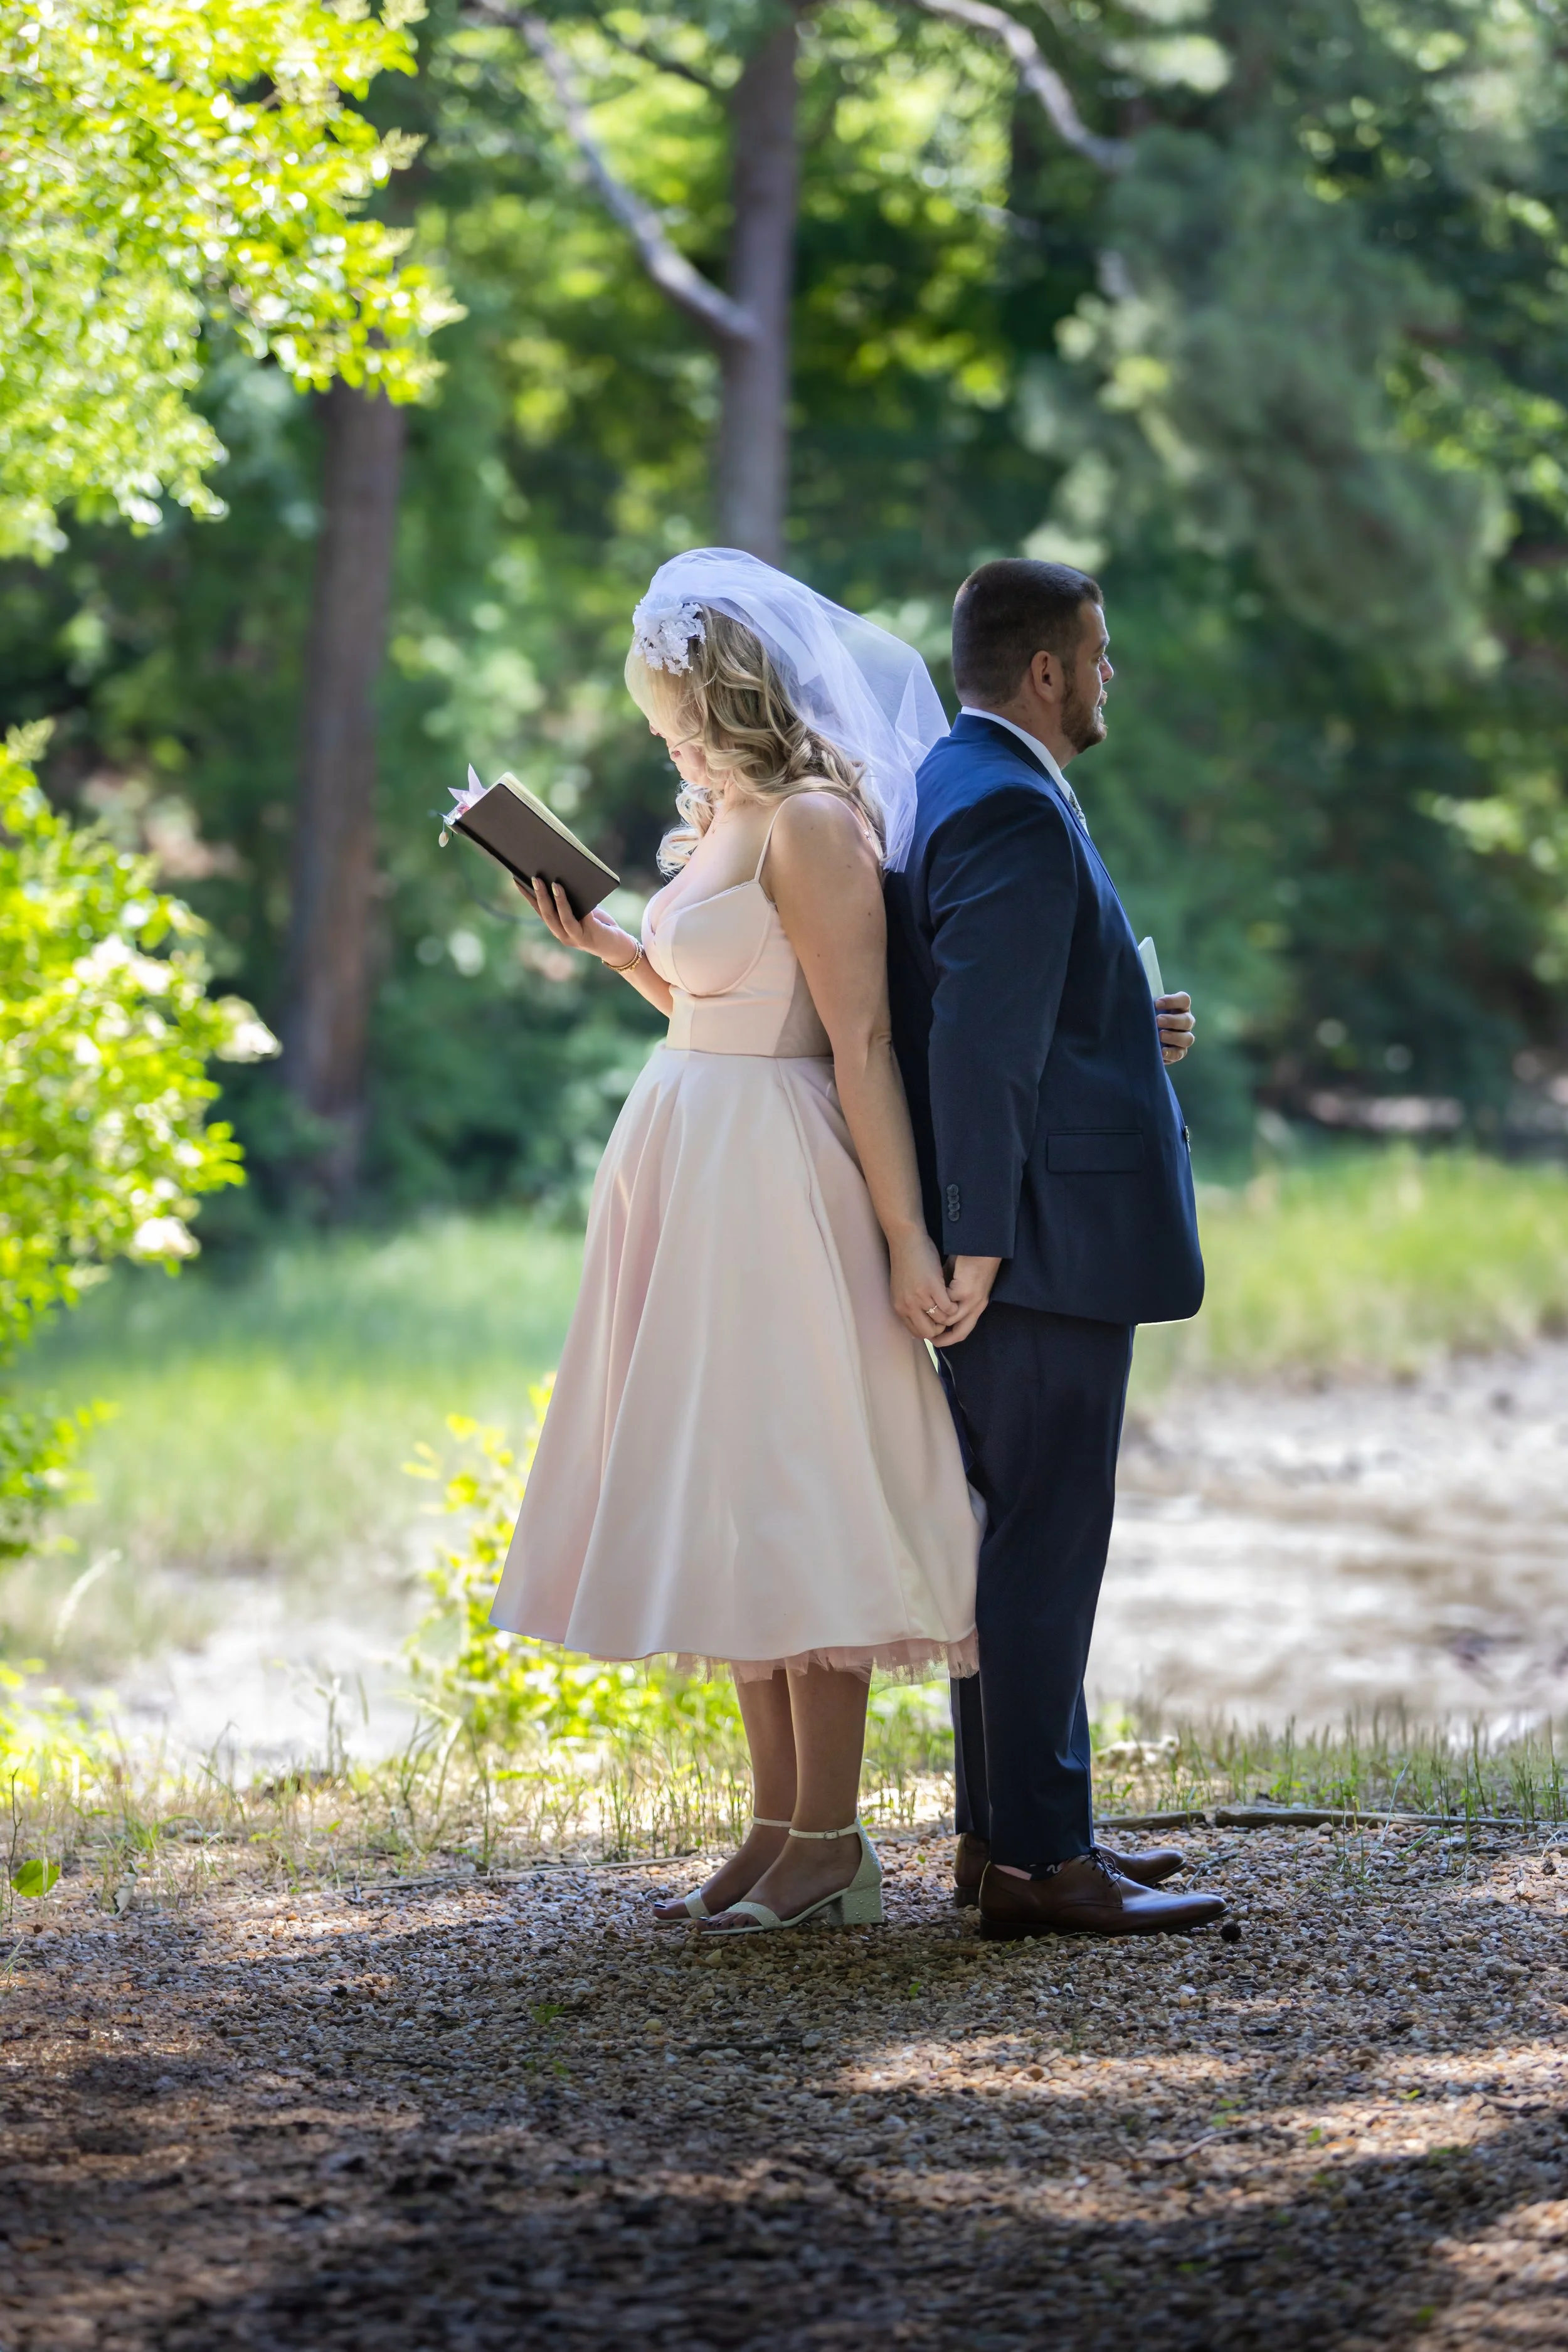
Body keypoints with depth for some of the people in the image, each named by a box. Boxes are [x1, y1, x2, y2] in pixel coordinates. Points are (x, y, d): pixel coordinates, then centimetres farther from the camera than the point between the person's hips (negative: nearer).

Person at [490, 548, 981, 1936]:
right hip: (703, 1192, 10)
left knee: (790, 1499, -7)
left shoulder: (813, 824, -12)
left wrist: (904, 1238, -20)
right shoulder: (726, 822, 16)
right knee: (736, 1507, 10)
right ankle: (780, 1832, 15)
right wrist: (611, 950, 13)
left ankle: (829, 1846, -2)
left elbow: (861, 1040, -17)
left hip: (779, 1187, -10)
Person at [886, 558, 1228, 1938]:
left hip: (1019, 1242, 11)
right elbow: (977, 1044, -24)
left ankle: (1008, 1828, 22)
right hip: (1043, 1245, -11)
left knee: (1020, 1537, 15)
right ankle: (1034, 1862, -4)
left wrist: (1128, 1034, 13)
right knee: (1046, 1539, -7)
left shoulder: (958, 789, 16)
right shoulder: (1013, 813, -17)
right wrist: (978, 1242, -24)